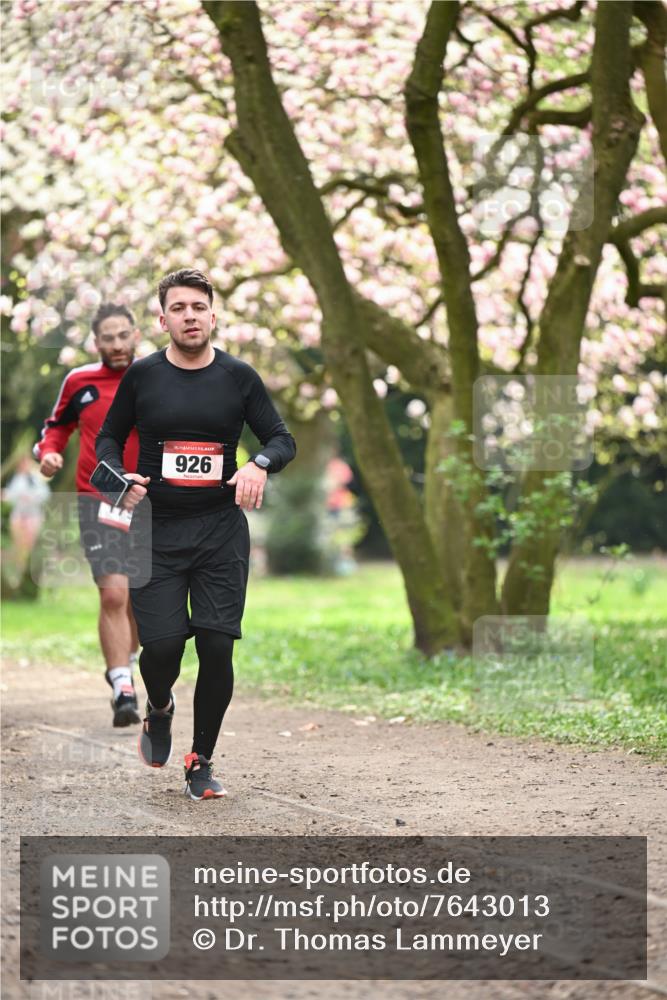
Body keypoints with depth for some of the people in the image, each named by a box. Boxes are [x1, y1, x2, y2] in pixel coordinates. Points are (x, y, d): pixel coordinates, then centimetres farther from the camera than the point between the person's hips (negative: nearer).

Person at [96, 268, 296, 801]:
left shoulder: (239, 377, 3)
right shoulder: (142, 376, 3)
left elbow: (283, 439, 7)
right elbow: (109, 437, 13)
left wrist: (260, 465, -16)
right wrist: (119, 477, -8)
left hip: (221, 531, 0)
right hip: (156, 530, 0)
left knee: (217, 648, -6)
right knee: (162, 646, -9)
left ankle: (202, 763, 11)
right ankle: (159, 709, 28)